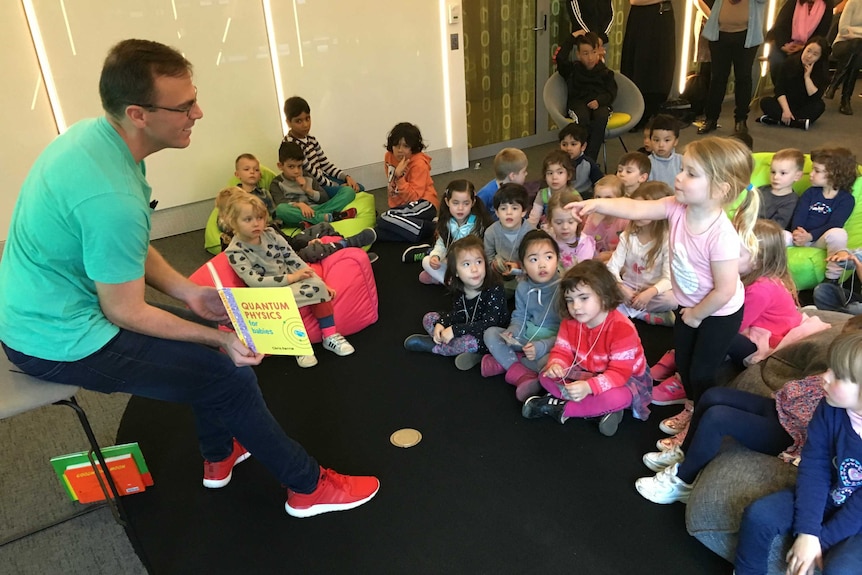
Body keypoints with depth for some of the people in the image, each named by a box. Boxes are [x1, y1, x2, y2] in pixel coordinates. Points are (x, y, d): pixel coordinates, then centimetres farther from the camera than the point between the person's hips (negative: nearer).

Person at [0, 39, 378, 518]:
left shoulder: (94, 133, -3)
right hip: (62, 342, -9)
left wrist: (190, 293, 1)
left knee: (209, 347, 18)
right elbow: (125, 313, -21)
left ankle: (220, 457, 36)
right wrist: (219, 338, -13)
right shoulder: (112, 198, -33)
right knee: (232, 376, -6)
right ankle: (309, 487, 12)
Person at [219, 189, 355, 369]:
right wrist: (291, 278, -23)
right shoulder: (234, 251, -13)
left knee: (317, 286, -24)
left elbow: (294, 260, 3)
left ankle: (330, 336, -11)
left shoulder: (271, 234, 0)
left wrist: (320, 283, -4)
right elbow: (254, 282, -21)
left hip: (291, 282, 4)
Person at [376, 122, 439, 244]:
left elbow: (413, 197, -22)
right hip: (402, 205, 8)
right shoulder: (389, 157, 5)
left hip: (423, 204, -8)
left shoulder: (419, 164, -16)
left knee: (385, 220, -33)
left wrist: (399, 176, -29)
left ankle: (430, 228, -19)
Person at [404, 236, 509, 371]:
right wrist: (440, 323, -19)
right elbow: (457, 313, 2)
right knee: (429, 318, 1)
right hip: (468, 327, 7)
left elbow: (489, 323, -30)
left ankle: (431, 345, -9)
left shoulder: (494, 289, -28)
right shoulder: (458, 287, -9)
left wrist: (454, 330, -31)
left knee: (469, 341, -37)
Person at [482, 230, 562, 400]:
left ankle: (506, 362, -14)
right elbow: (519, 317, 7)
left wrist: (542, 346, -32)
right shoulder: (523, 287, -2)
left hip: (552, 343, -6)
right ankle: (523, 375, -19)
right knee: (490, 333, -6)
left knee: (547, 361, -39)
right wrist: (513, 332, -15)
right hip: (526, 339, 7)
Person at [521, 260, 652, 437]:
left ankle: (560, 407, -21)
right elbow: (562, 351, -6)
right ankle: (602, 408, -21)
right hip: (584, 374, 6)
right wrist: (555, 365, -32)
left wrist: (588, 387, -47)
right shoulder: (569, 323, -11)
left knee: (617, 397, -39)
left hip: (623, 379, -6)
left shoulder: (622, 329, -30)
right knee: (546, 377, -11)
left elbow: (619, 373, -32)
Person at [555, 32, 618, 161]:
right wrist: (572, 38, 4)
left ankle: (590, 159, -36)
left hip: (600, 104, 1)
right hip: (578, 102, -1)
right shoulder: (573, 69, 13)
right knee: (582, 117, -37)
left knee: (602, 117, -35)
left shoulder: (605, 72, 14)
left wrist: (599, 101, -16)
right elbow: (560, 58, -4)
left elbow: (611, 93, 6)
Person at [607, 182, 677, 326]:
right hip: (628, 289, 3)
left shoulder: (667, 240, -10)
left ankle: (628, 310, -17)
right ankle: (652, 317, -22)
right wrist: (620, 287, -24)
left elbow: (668, 278, -14)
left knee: (672, 300, -35)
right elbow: (613, 266, -6)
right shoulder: (627, 236, 0)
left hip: (654, 291, -2)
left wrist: (650, 292, -32)